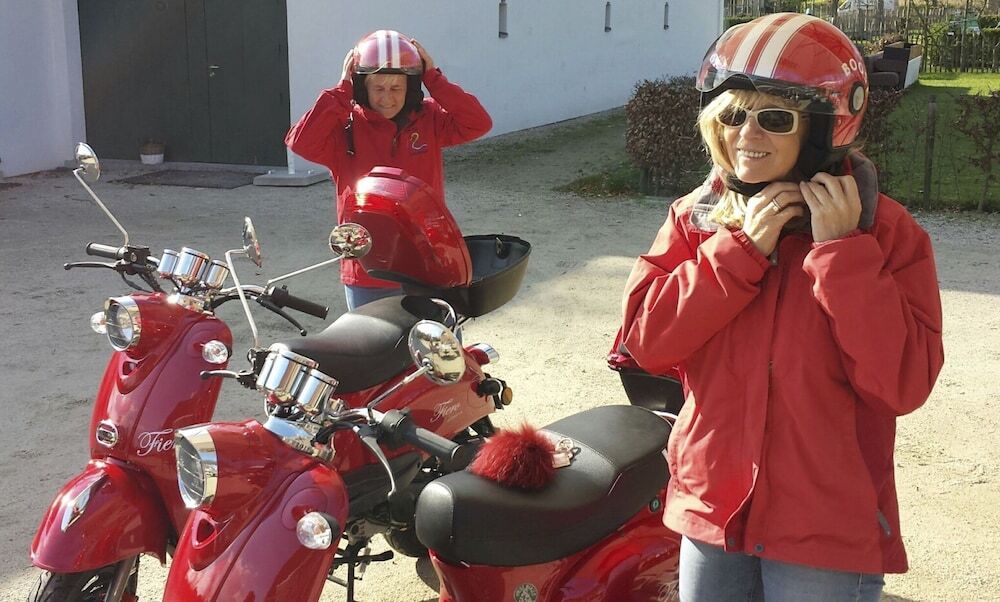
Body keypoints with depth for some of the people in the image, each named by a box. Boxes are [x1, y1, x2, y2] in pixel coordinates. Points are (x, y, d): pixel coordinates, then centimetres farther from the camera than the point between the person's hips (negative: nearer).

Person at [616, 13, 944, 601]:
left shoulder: (884, 229, -10)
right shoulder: (695, 218, 1)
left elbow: (904, 384, -18)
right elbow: (645, 340, -10)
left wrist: (842, 250, -23)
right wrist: (741, 248, -17)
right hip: (711, 508, 4)